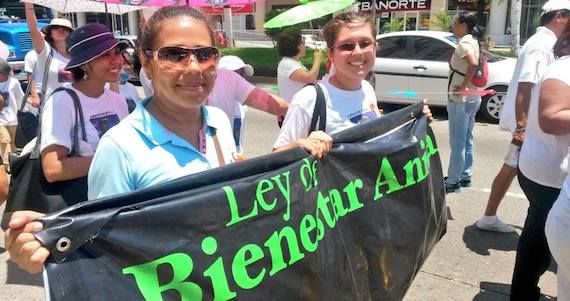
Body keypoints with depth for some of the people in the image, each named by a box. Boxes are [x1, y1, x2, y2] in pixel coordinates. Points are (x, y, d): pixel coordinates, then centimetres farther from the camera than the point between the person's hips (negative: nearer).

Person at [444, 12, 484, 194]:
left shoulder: (464, 43, -16)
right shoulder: (472, 41, 12)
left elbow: (473, 63, -34)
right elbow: (476, 64, 18)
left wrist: (463, 85, -25)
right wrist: (467, 84, 9)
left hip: (460, 98, -10)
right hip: (472, 97, 10)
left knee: (457, 142, -3)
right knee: (466, 139, 16)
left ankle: (453, 182, 5)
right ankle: (465, 176, 26)